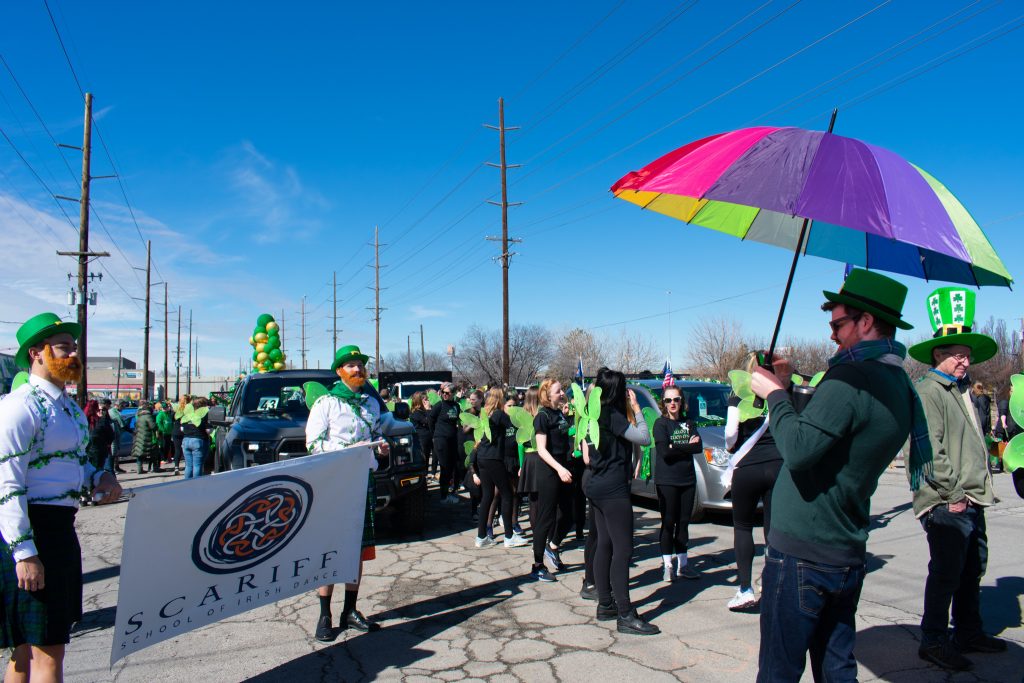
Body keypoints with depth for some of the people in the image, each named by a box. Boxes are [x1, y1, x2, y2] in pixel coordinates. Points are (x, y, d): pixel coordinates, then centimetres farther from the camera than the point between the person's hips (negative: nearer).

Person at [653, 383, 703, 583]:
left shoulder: (689, 423, 10)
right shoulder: (661, 423, -4)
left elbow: (699, 447, -2)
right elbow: (664, 451, -16)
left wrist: (675, 447, -12)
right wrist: (687, 446, -9)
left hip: (688, 480, 4)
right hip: (666, 481, -4)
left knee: (683, 522, 10)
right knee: (668, 523, 1)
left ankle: (682, 563, 19)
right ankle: (667, 565, 9)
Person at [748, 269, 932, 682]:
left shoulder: (852, 378, -20)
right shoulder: (900, 386, 10)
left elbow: (798, 449, -29)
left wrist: (775, 394, -14)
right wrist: (787, 389, 9)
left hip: (800, 554, -9)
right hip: (848, 555, 9)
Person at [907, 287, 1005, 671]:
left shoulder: (963, 391, 18)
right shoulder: (929, 391, -12)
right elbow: (931, 450, -19)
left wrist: (977, 489, 15)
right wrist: (954, 493, -18)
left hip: (971, 501, 10)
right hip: (947, 504, -10)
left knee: (972, 570, 18)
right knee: (946, 572, -4)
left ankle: (968, 632, 32)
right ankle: (933, 641, 7)